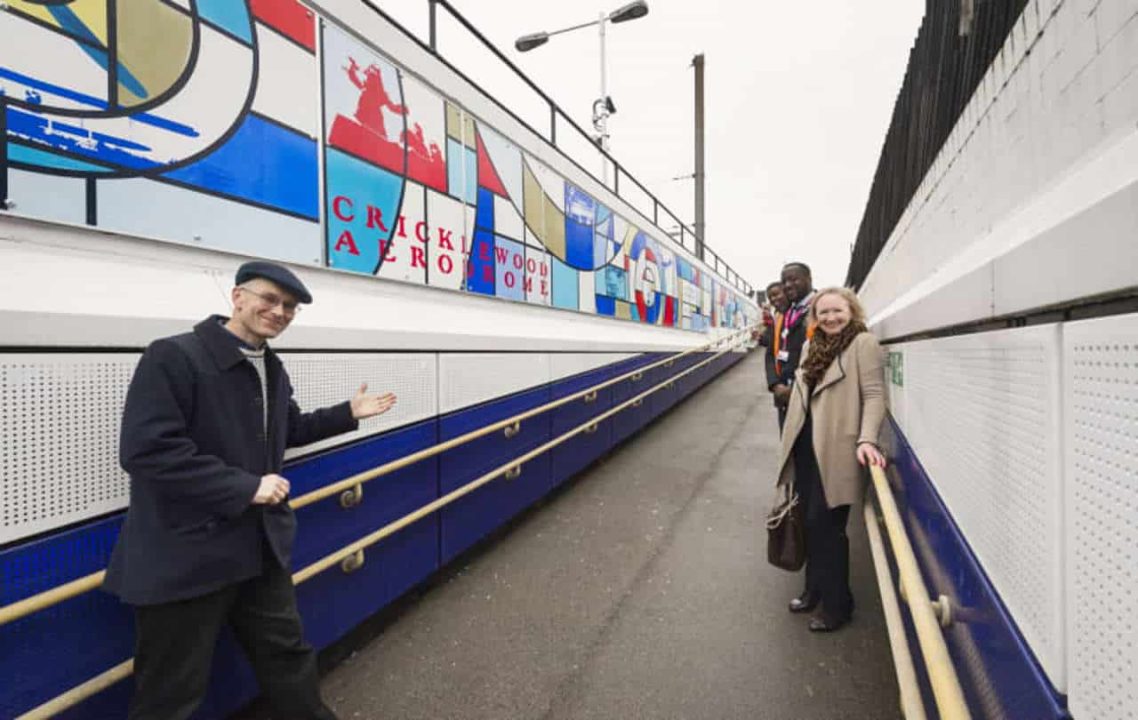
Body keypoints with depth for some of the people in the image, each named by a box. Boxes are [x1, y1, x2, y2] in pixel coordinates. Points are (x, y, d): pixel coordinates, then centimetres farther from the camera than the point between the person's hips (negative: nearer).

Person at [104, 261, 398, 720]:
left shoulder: (272, 369, 9)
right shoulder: (173, 356, -18)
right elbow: (146, 449, -26)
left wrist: (348, 414, 16)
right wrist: (245, 487, -24)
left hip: (261, 547, 8)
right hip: (184, 556, -7)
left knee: (287, 651, 22)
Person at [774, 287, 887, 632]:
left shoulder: (863, 343, -7)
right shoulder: (813, 346, 16)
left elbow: (874, 395, -14)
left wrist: (867, 439, -26)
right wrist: (791, 444, 19)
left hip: (835, 450, -7)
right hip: (806, 446, 7)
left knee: (826, 526, 0)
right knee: (810, 522, 15)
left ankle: (837, 604, 18)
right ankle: (815, 588, 34)